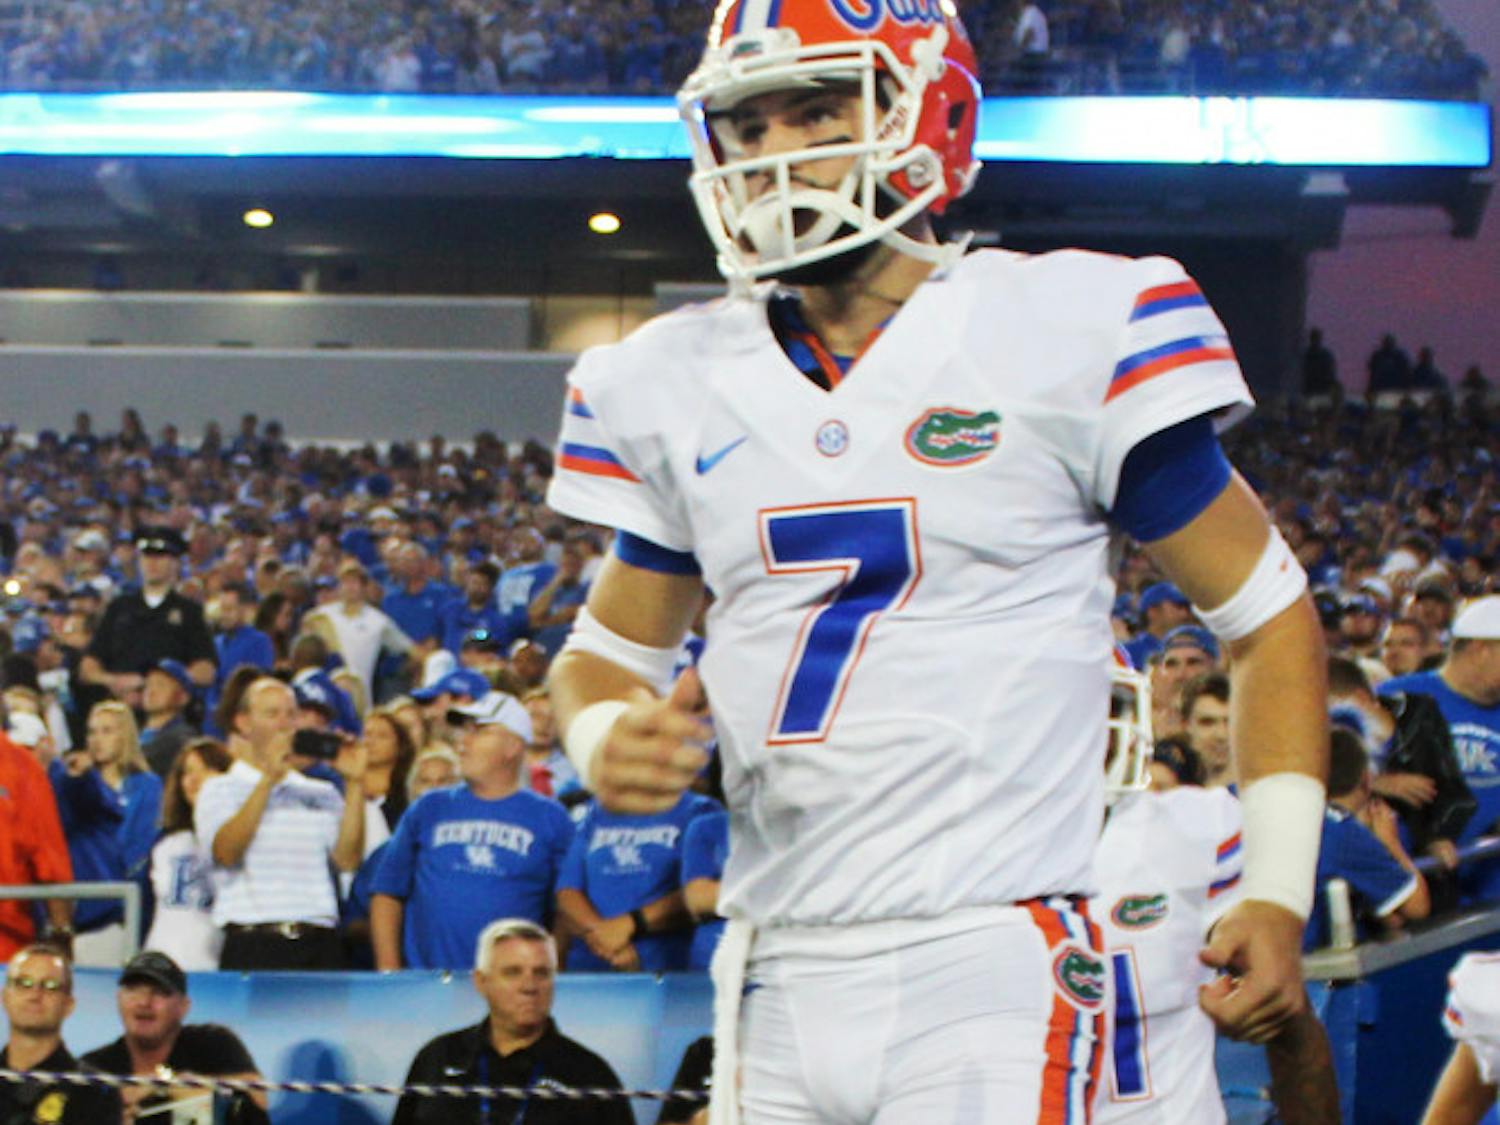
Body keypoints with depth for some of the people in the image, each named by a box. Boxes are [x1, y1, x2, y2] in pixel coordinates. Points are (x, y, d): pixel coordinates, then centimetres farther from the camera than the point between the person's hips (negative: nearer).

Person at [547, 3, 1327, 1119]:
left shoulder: (1065, 336, -3)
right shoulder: (677, 384, 10)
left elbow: (1267, 609, 4)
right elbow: (609, 647, 22)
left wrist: (1278, 893, -4)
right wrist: (606, 743, -3)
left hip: (993, 970, -4)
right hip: (775, 975, 5)